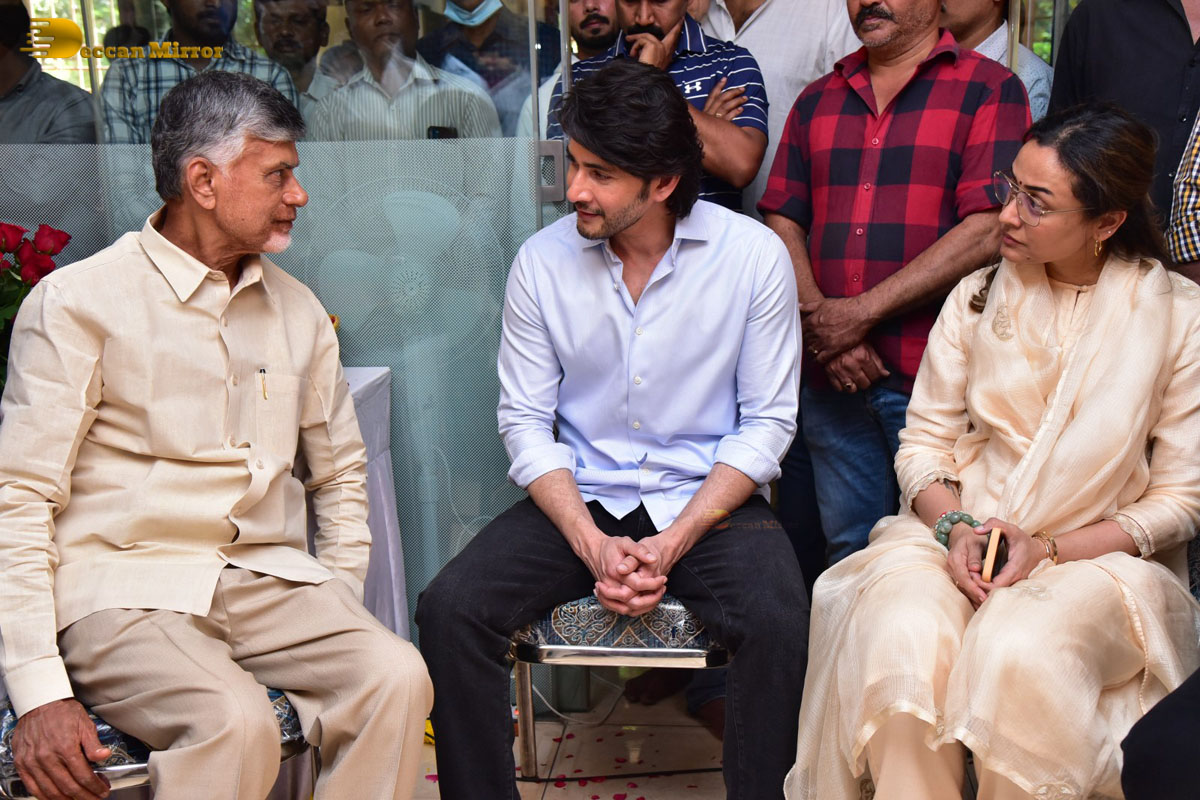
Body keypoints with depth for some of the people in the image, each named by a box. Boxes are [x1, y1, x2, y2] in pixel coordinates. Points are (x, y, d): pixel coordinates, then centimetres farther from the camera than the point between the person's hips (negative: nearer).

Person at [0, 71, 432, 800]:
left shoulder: (297, 309, 14)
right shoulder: (78, 301, -3)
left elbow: (340, 471, 23)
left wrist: (342, 613, 9)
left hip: (268, 577, 5)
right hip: (124, 583, -4)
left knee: (396, 677, -23)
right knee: (236, 722, -33)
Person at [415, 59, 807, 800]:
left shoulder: (754, 256, -8)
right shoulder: (543, 261, -3)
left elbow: (767, 423, -5)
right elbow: (525, 422, 0)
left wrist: (673, 543, -16)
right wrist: (591, 542, -14)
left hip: (709, 498, -2)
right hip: (580, 498, 2)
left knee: (780, 620, -30)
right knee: (449, 609, -20)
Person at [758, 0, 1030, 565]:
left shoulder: (990, 89, 0)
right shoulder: (816, 102, 16)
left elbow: (987, 231, -11)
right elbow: (782, 222, 12)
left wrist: (859, 313, -12)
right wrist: (819, 319, -6)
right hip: (832, 377, 4)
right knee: (848, 553, 12)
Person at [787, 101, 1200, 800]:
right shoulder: (978, 296, 9)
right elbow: (925, 440, 8)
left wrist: (1049, 548, -12)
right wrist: (954, 526, -12)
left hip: (1101, 556, -2)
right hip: (956, 535, 2)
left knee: (1018, 655, -34)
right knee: (903, 641, -30)